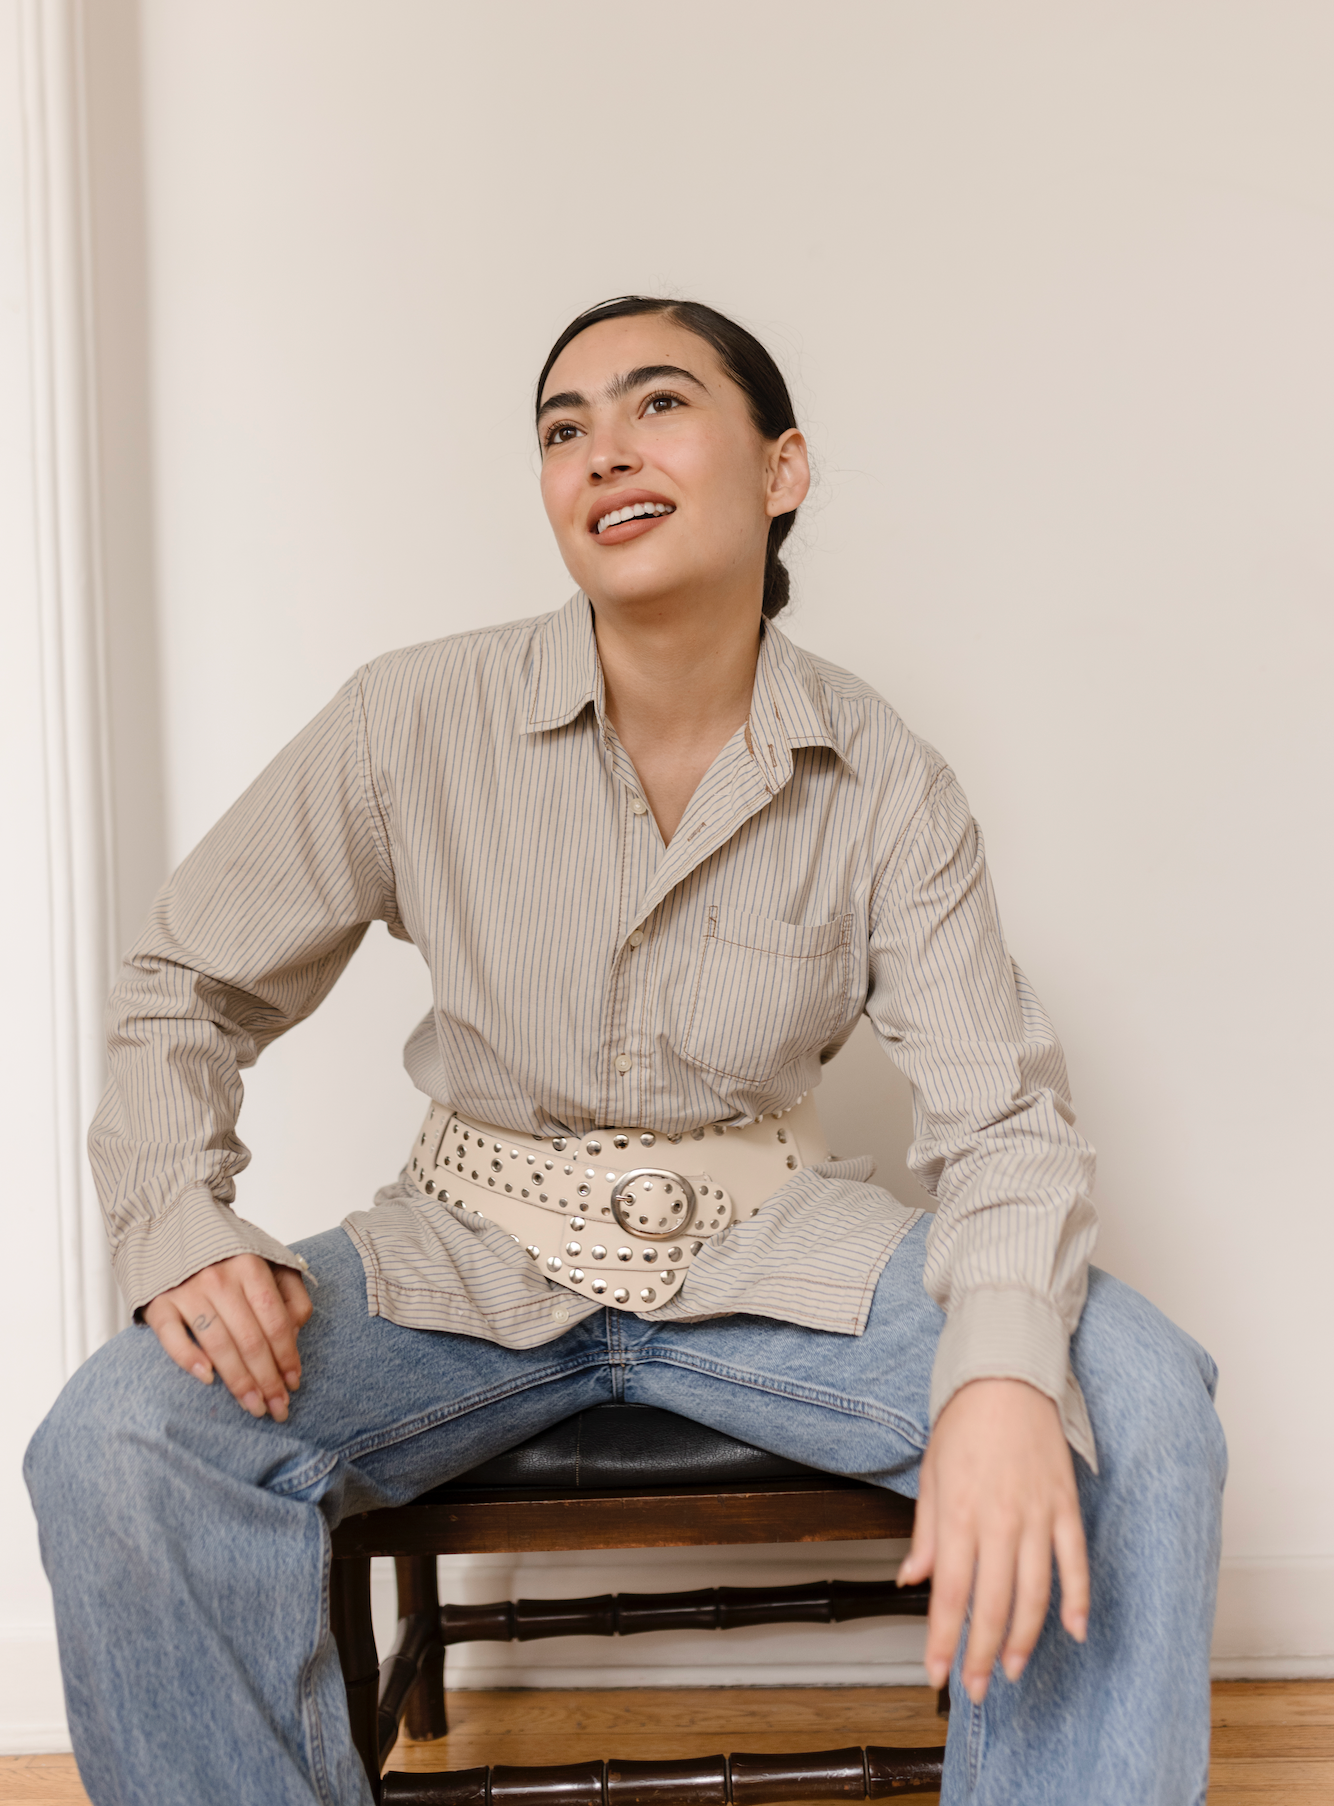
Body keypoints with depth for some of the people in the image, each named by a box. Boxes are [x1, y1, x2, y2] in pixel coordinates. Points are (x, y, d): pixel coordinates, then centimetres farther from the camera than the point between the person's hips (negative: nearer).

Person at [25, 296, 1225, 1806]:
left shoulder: (885, 787, -7)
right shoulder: (416, 723, -8)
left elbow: (1002, 1112, -10)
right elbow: (187, 985, 1)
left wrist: (1006, 1366, -31)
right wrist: (179, 1229, -17)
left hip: (773, 1258, 1)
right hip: (469, 1263, 0)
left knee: (1141, 1408, -22)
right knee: (117, 1444, -25)